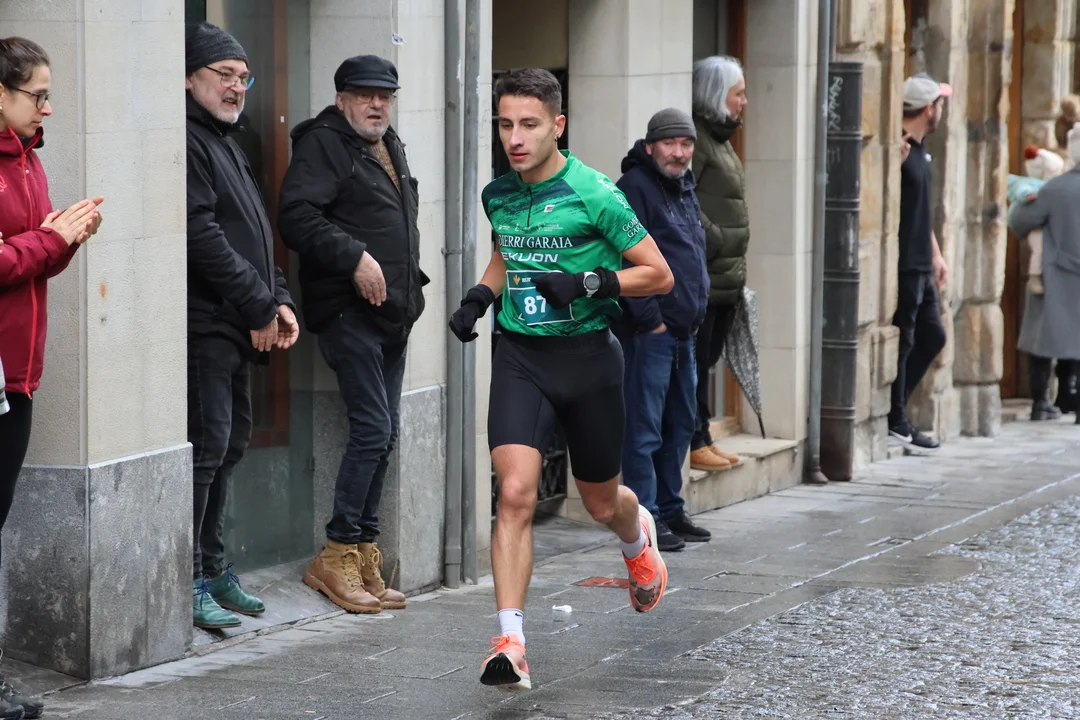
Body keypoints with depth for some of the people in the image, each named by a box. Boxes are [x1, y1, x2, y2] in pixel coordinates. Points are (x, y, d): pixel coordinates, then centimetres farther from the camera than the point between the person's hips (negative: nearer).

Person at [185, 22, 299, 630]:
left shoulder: (228, 145, 22)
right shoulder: (187, 141, -10)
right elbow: (200, 233, -19)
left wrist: (280, 302, 9)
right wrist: (259, 306, -15)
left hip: (241, 328, 10)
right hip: (204, 323, -10)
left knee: (232, 443, 14)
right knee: (208, 446, -12)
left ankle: (213, 569, 22)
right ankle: (188, 582, -10)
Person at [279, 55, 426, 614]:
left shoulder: (391, 149, 20)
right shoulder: (322, 145, -8)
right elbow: (297, 217, -20)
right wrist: (355, 258, -23)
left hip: (392, 314, 9)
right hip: (348, 311, -9)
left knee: (384, 435, 8)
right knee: (372, 430, -14)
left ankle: (365, 557, 13)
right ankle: (337, 557, -7)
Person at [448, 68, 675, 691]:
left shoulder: (593, 194, -13)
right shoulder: (499, 195, 4)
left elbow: (659, 274, -8)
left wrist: (590, 283, -22)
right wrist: (479, 298, 8)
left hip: (588, 355, -3)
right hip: (520, 358, 3)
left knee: (602, 503, 14)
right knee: (516, 492, -16)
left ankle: (639, 537, 53)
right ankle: (511, 644, -17)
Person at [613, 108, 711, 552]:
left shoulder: (684, 189, 16)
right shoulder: (634, 189, -12)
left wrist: (695, 310, 16)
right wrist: (650, 318, -19)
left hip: (683, 330, 10)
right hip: (647, 331, -10)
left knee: (681, 423, 15)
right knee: (644, 428, -7)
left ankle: (671, 509, 25)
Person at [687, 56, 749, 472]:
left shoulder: (719, 137, 19)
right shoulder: (695, 138, -12)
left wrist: (736, 265, 18)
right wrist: (716, 241, -18)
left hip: (725, 275, 10)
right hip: (703, 272, -10)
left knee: (706, 359, 13)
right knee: (695, 359, -5)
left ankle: (701, 436, 18)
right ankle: (693, 442, -2)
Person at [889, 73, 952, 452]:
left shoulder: (918, 150, 15)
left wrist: (935, 254, 23)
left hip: (920, 267, 10)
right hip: (903, 265, -10)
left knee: (932, 336, 14)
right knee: (902, 341, -3)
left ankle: (896, 410, 20)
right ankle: (894, 422, 5)